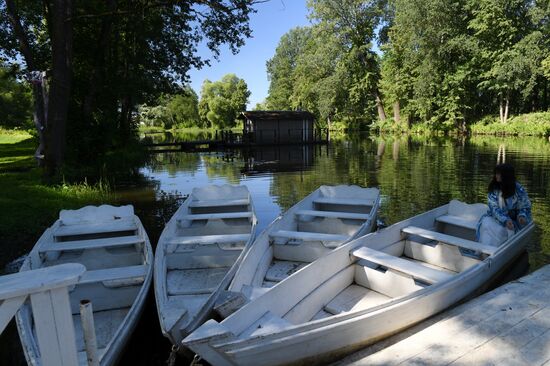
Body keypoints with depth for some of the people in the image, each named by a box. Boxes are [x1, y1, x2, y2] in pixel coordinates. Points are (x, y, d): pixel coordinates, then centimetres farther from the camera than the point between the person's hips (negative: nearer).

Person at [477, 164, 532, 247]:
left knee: (500, 230, -33)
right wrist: (505, 220, -28)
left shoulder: (519, 190, -8)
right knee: (486, 225, -30)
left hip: (512, 219, -2)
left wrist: (522, 216, -21)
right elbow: (494, 208, -12)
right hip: (496, 217, 2)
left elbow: (525, 207, 3)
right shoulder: (493, 188, -5)